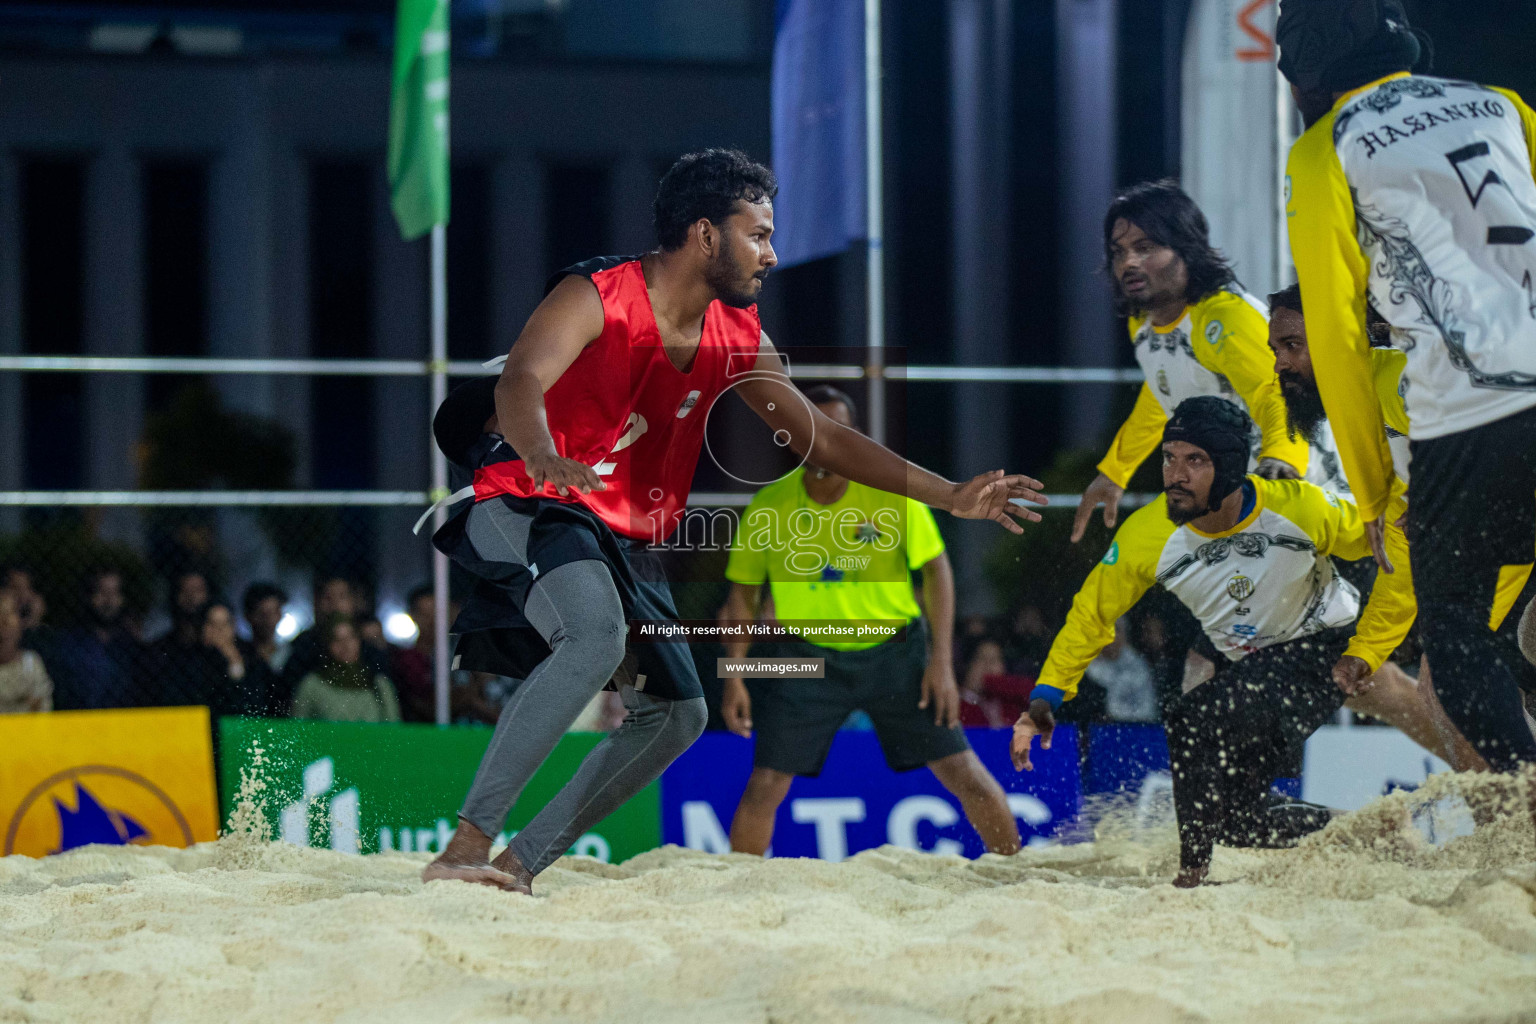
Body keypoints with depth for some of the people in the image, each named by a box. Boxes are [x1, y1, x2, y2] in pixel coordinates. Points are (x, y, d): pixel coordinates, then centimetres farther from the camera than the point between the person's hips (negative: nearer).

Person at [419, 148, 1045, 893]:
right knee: (596, 639, -35)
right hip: (530, 504, -9)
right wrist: (544, 458, -56)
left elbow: (820, 438, 12)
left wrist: (951, 496, 7)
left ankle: (520, 863, 9)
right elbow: (520, 383, -33)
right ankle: (463, 848, -38)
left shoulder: (738, 340, 5)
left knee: (675, 713, 8)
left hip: (624, 539, 9)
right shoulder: (596, 297, -17)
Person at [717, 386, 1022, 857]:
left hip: (896, 653, 0)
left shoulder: (890, 491, -12)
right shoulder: (769, 506, -10)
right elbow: (742, 593, 1)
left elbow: (936, 569, -4)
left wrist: (941, 661, -10)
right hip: (809, 657, 0)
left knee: (965, 776, -3)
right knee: (763, 788, -9)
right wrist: (734, 677, -5)